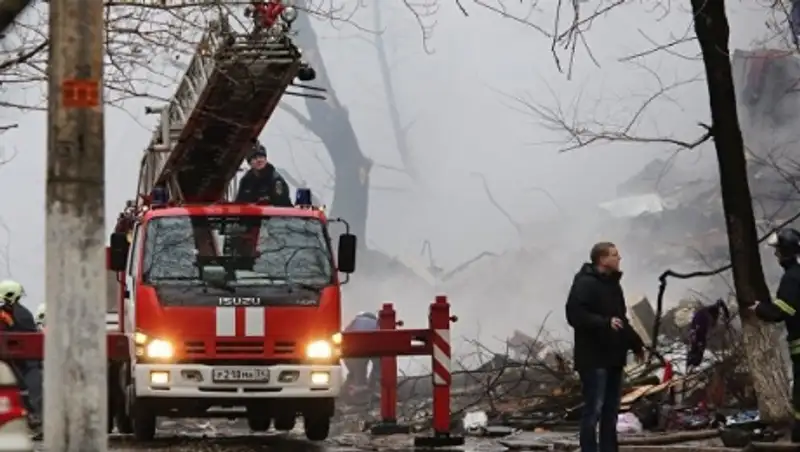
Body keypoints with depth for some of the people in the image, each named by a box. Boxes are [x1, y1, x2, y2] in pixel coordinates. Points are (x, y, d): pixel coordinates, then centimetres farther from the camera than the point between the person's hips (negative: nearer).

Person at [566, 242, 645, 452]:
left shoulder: (612, 283, 17)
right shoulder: (585, 284, -13)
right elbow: (575, 315, -23)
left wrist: (636, 343, 22)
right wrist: (605, 323, -30)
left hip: (613, 357, 9)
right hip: (594, 359, -9)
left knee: (611, 410, 12)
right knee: (593, 409, -8)